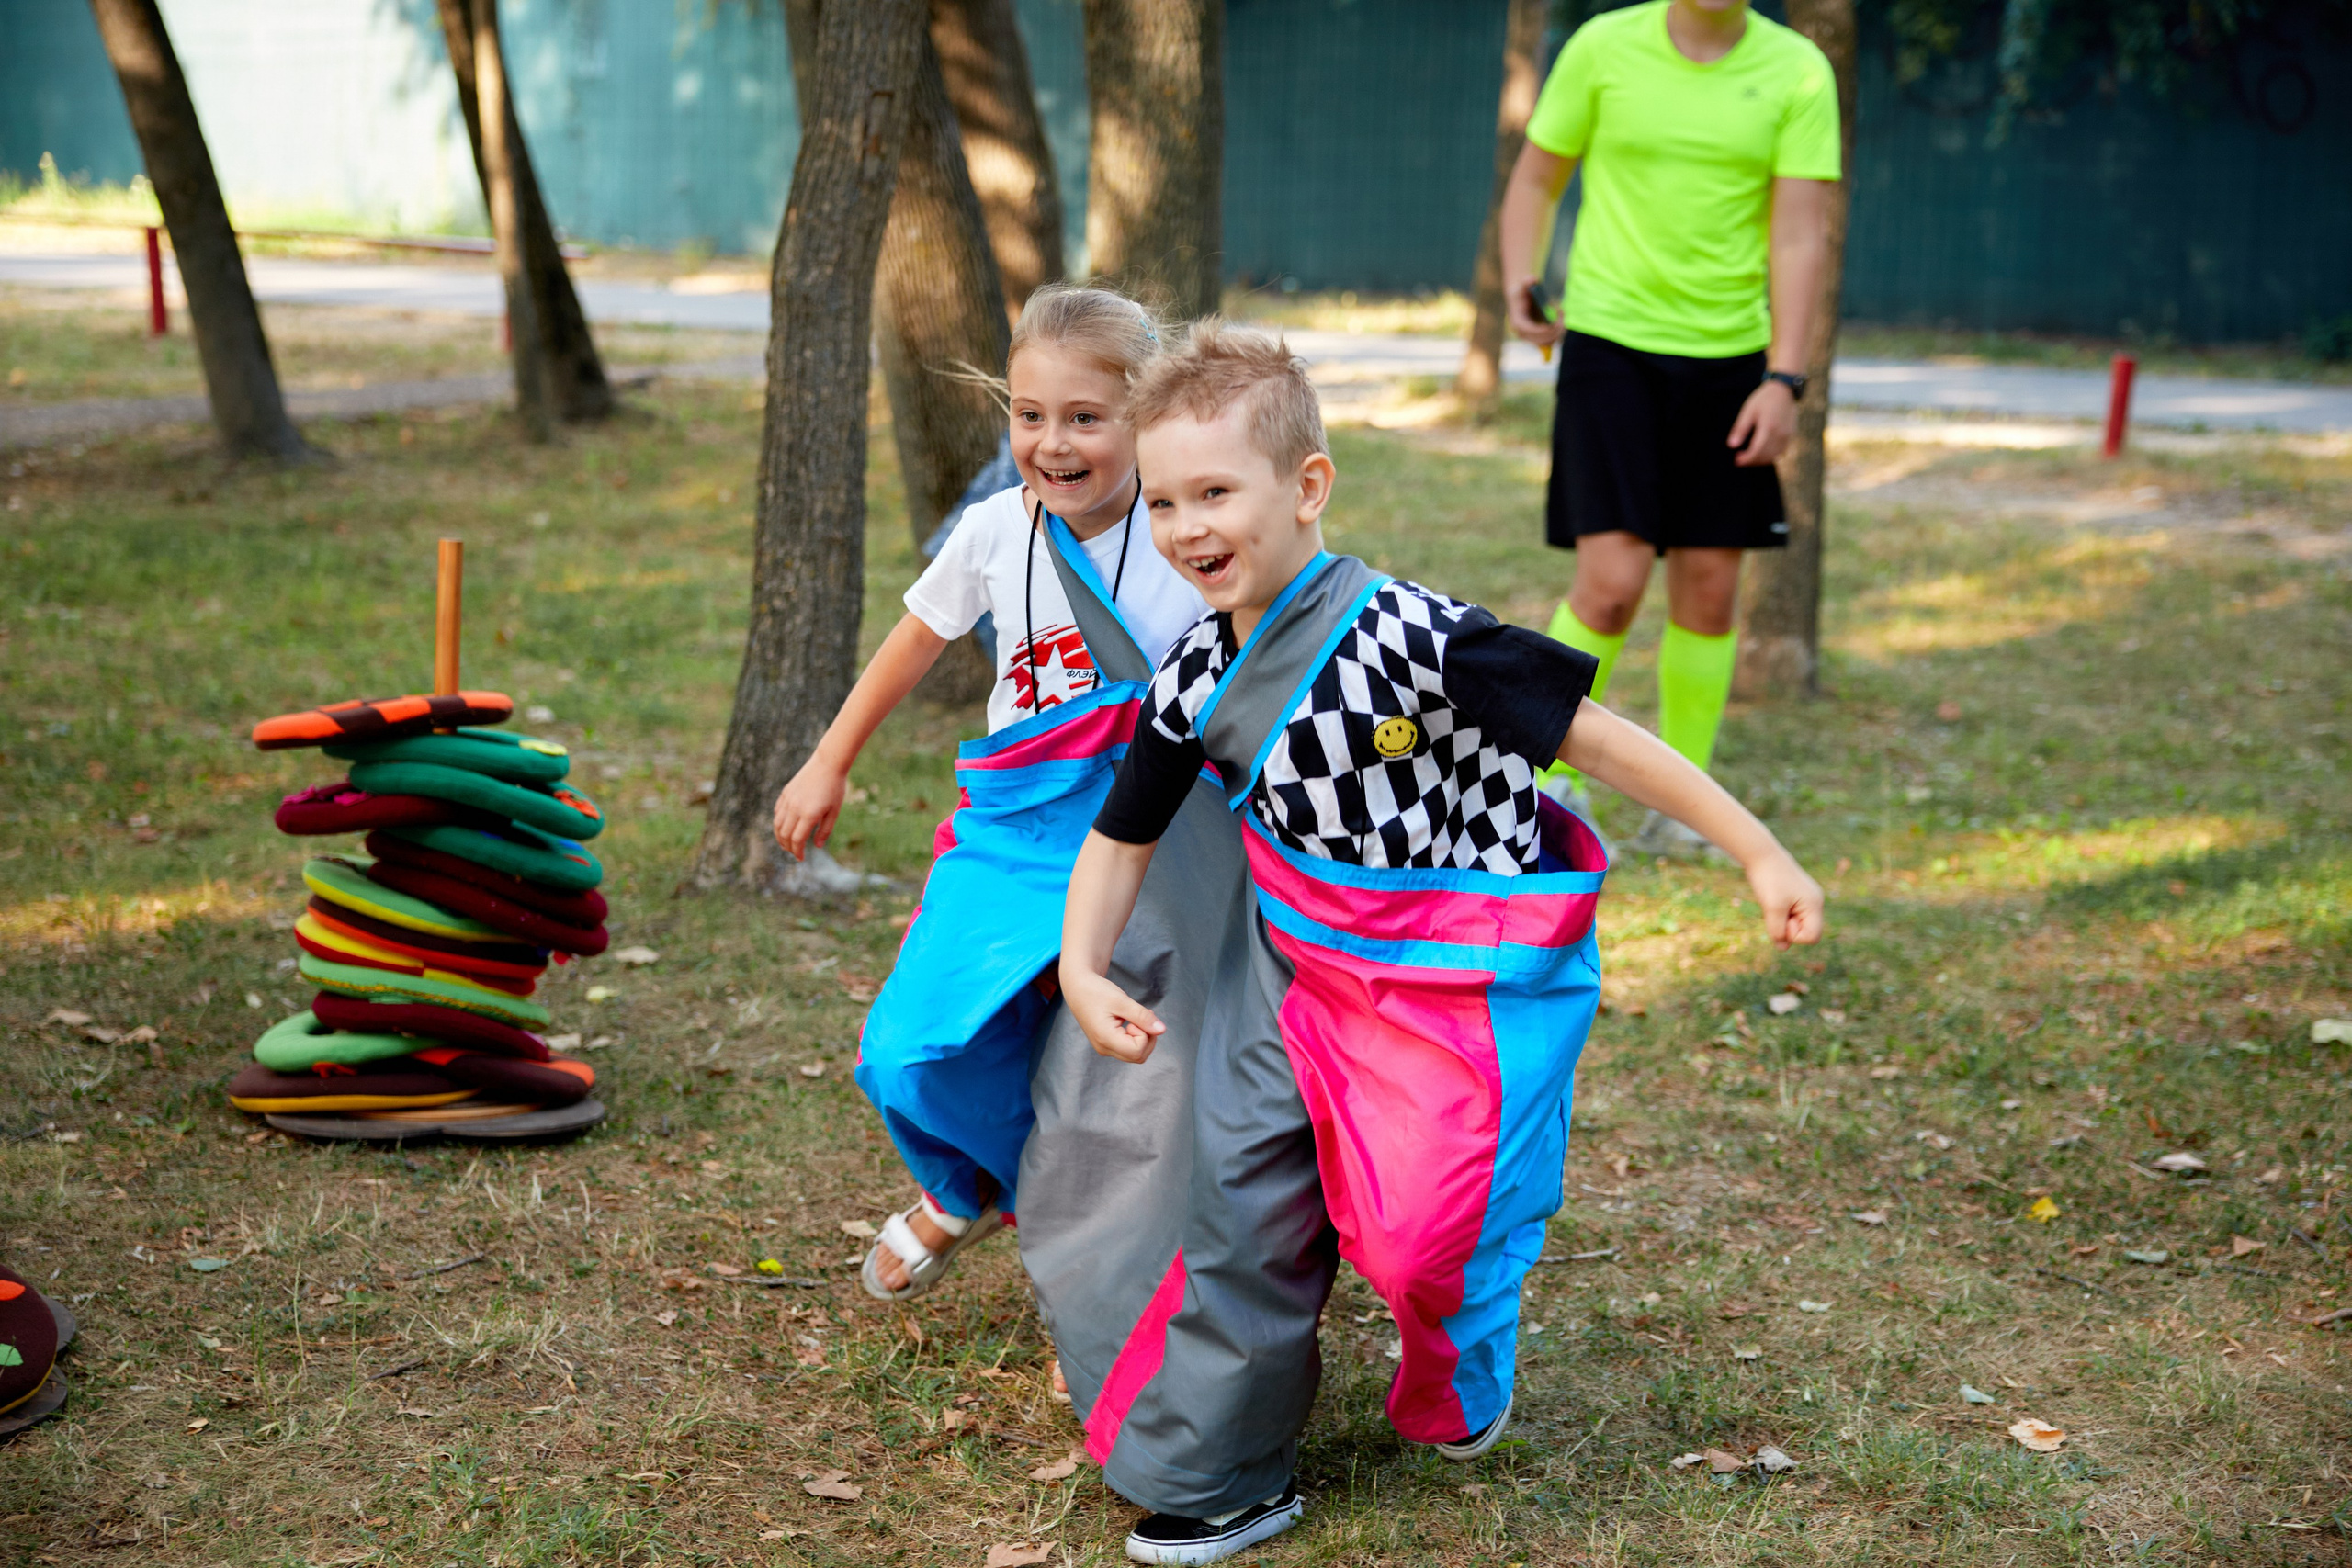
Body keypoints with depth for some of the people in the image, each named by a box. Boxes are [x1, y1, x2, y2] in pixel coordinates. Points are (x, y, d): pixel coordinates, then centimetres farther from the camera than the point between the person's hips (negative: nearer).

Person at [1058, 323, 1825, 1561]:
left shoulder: (1409, 638, -24)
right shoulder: (1194, 684, -5)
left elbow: (1596, 738, -19)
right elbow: (1120, 839, 6)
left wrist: (1760, 855, -17)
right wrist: (1083, 970, -12)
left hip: (1488, 981, -5)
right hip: (1331, 980, 5)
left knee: (1432, 1230, -3)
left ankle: (1458, 1403, 30)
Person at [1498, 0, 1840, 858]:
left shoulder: (1798, 72, 0)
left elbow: (1800, 233, -4)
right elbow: (1536, 177, 11)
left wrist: (1784, 379, -11)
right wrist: (1519, 281, -4)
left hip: (1729, 356, 2)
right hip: (1610, 340, -2)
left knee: (1709, 585, 4)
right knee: (1612, 578, -11)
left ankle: (1680, 808, 18)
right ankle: (1549, 780, 7)